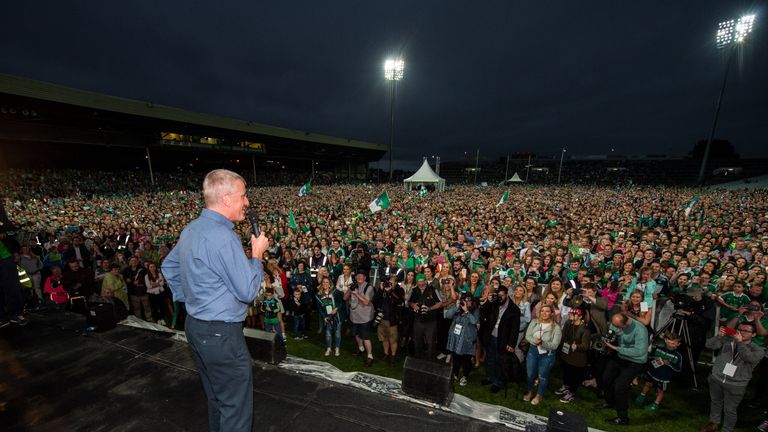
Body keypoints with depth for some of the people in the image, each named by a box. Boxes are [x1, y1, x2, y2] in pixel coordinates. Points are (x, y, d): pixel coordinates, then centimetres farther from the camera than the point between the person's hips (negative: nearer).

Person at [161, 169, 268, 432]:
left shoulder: (191, 230, 5)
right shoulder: (222, 236, -25)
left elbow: (169, 266, 21)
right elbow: (247, 292, -23)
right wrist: (257, 255, -11)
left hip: (195, 326, 10)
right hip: (221, 334, -10)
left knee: (216, 399, 26)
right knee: (236, 407, 6)